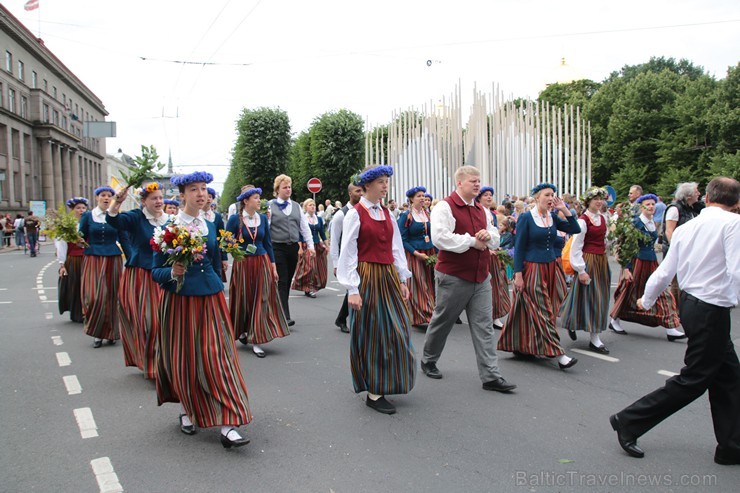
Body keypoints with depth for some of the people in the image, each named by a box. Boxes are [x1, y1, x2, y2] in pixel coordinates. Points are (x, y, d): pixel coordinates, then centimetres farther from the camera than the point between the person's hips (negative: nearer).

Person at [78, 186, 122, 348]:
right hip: (93, 260, 0)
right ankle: (96, 333, 7)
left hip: (113, 260, 0)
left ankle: (111, 332, 17)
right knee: (94, 297, -8)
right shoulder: (87, 216, 5)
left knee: (112, 296, 3)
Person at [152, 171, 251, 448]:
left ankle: (228, 425, -5)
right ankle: (186, 410, 34)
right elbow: (156, 271, -4)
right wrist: (172, 272, -24)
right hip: (179, 300, -3)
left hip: (211, 300, 3)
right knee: (183, 359, 8)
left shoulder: (211, 226, 7)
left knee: (218, 357, -4)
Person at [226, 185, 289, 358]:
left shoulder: (262, 218, 5)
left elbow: (268, 242, 9)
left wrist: (273, 265, 8)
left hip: (262, 263, 3)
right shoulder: (235, 219, -6)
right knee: (243, 300, 8)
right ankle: (242, 331, 34)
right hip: (243, 264, -3)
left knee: (261, 300, 0)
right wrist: (238, 249, -19)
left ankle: (256, 340, 6)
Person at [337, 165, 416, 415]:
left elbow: (396, 248, 13)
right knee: (372, 335, 0)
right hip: (367, 279, -6)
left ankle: (384, 384, 27)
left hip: (389, 277, 7)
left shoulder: (387, 213, 11)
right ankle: (373, 393, 12)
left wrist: (402, 279, 8)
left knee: (395, 332, 9)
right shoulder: (355, 214, -8)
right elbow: (347, 254, -10)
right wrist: (353, 290, -14)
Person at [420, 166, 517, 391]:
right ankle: (428, 361, 31)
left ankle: (491, 376, 5)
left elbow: (495, 239, 20)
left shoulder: (480, 210, 14)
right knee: (442, 322, 10)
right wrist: (472, 241, -18)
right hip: (453, 277, -6)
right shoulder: (445, 207, -10)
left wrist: (488, 236, -4)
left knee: (484, 326, 2)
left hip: (481, 278, 6)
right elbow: (440, 238, -24)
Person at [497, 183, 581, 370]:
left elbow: (575, 229, 3)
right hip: (532, 269, -6)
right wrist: (518, 274, -13)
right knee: (542, 312, -4)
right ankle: (558, 353, -5)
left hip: (550, 269, 6)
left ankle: (522, 347, 23)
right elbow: (519, 247, -9)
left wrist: (565, 210, -5)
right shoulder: (526, 218, -8)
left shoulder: (553, 217, 7)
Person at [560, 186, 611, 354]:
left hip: (602, 261, 8)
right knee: (590, 298, -3)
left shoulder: (603, 218, 9)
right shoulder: (583, 220, -13)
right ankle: (594, 339, 6)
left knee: (600, 298, 11)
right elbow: (576, 247, -14)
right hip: (588, 261, -8)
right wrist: (581, 270, -15)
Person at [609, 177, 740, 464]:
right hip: (712, 310, -8)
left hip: (690, 303, 8)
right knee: (692, 381, 3)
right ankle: (629, 422, 9)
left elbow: (664, 272, 12)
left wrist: (646, 300, 25)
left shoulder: (686, 228, 7)